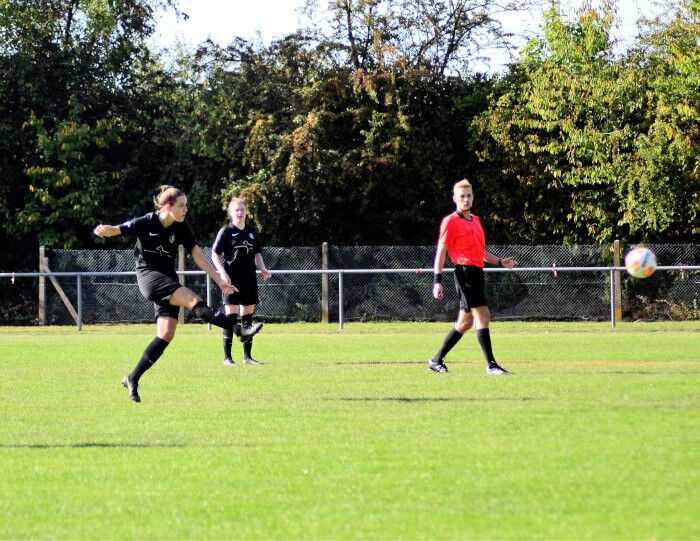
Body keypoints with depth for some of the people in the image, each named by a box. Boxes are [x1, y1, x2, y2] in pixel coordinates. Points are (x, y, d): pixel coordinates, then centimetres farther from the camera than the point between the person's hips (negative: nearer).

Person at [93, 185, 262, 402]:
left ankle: (133, 379, 3)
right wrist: (104, 230, -33)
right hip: (149, 276, -6)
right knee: (194, 300, -24)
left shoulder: (181, 228, 1)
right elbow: (117, 230, -9)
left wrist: (219, 280, -1)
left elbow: (198, 256, 3)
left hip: (168, 280, 6)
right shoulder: (147, 223, -11)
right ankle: (239, 330, -32)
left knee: (166, 335, -5)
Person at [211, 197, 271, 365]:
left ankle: (247, 356, 12)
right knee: (231, 317, -8)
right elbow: (215, 253, -4)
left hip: (249, 280, 5)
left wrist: (262, 269, 6)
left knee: (248, 317, 7)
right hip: (232, 280, -5)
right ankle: (227, 357, -5)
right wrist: (223, 273, -15)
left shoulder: (252, 231, 13)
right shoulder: (226, 231, -2)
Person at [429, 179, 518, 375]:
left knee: (465, 322, 11)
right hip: (465, 273, -9)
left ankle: (437, 361, 20)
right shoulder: (450, 222, -6)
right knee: (482, 316, -13)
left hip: (477, 273, 9)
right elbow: (441, 251, -9)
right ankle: (491, 365, -13)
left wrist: (500, 262, 21)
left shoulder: (475, 221, 19)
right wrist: (437, 280, -16)